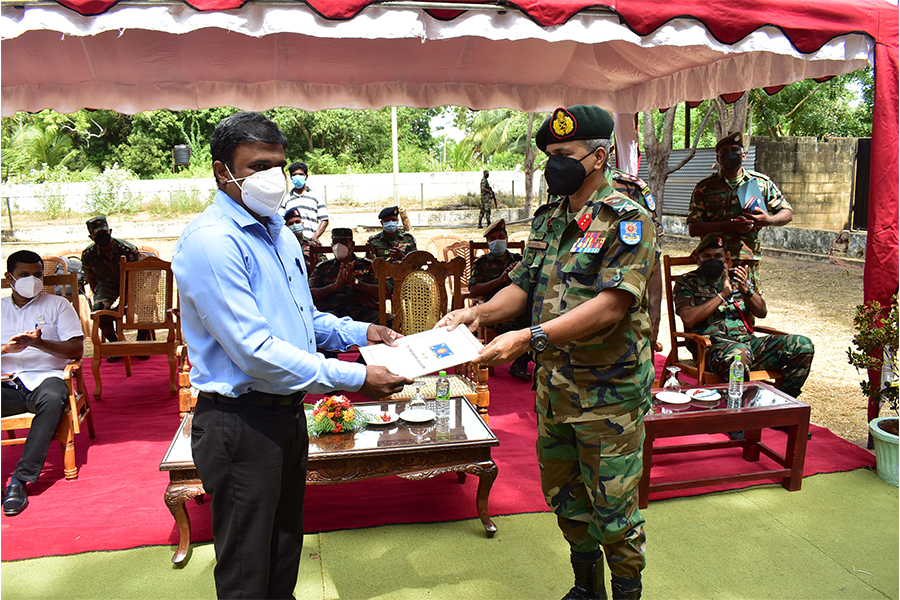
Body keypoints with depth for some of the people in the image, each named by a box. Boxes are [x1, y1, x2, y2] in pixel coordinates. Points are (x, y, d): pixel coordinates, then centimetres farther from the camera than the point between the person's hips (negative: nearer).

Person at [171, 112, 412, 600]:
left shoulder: (277, 232, 10)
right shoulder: (210, 241, -20)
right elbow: (255, 352, -27)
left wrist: (360, 332, 3)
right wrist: (354, 380, -25)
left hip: (287, 412, 9)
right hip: (239, 424, -9)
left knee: (285, 546, 25)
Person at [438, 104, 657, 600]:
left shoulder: (627, 220, -14)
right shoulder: (547, 220, 10)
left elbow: (611, 306, -25)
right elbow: (524, 286, 12)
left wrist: (529, 337, -32)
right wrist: (479, 312, -7)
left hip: (608, 393, -7)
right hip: (552, 386, 7)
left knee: (612, 509, 7)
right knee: (564, 498, 20)